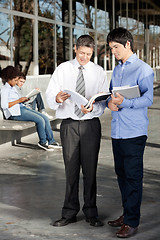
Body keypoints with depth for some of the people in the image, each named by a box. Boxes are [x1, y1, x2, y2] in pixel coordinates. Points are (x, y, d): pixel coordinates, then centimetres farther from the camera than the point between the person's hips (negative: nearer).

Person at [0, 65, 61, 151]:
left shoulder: (13, 88, 21)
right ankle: (43, 142, -7)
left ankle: (51, 141, -4)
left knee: (45, 118, -5)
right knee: (40, 120, -22)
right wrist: (18, 100, -15)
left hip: (23, 108, 10)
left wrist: (23, 100, 8)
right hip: (15, 112, -10)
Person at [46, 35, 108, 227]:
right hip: (69, 124, 0)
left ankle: (91, 213, 14)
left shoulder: (99, 72, 6)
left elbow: (103, 101, -1)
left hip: (91, 124, 0)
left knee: (90, 169, 4)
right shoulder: (62, 69, 6)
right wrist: (57, 98, -24)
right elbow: (49, 97, -1)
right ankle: (69, 213, 13)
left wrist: (92, 107, -22)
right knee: (71, 169, 4)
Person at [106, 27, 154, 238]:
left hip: (134, 133, -8)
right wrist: (109, 102, -1)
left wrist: (124, 102, -27)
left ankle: (132, 222, 1)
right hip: (117, 131, 8)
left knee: (133, 177, -4)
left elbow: (148, 98, -16)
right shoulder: (116, 70, 18)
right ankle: (127, 214, 26)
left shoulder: (143, 69, -7)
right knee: (121, 174, 14)